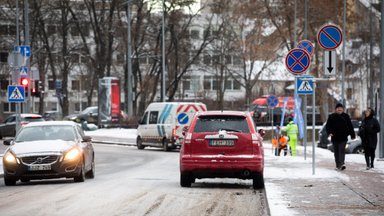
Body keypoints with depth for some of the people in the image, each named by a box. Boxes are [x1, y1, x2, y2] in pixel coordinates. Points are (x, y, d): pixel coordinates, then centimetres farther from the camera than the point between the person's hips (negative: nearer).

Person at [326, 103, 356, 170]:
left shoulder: (345, 116, 5)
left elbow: (350, 126, 9)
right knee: (336, 152, 8)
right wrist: (329, 132, -14)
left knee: (342, 150, -16)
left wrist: (352, 135, 8)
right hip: (334, 138, 2)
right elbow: (328, 126, 4)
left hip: (343, 137, -2)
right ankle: (338, 165, 17)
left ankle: (342, 164, -26)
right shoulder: (331, 117, 5)